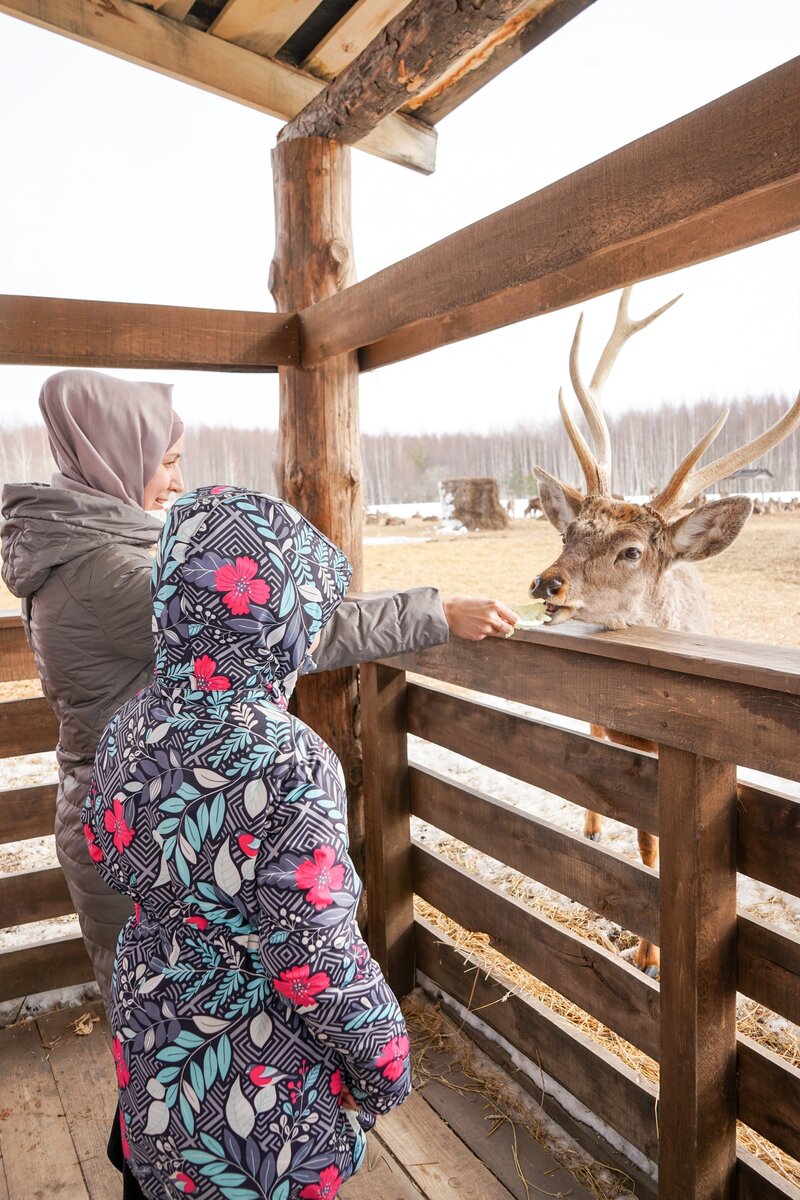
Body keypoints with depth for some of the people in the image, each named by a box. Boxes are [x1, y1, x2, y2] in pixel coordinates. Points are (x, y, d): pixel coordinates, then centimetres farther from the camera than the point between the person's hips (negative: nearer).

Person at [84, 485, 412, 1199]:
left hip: (150, 1039, 6)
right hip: (260, 1076, -5)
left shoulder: (129, 730, -11)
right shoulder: (289, 764, -32)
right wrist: (384, 1066, -10)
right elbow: (318, 960, -26)